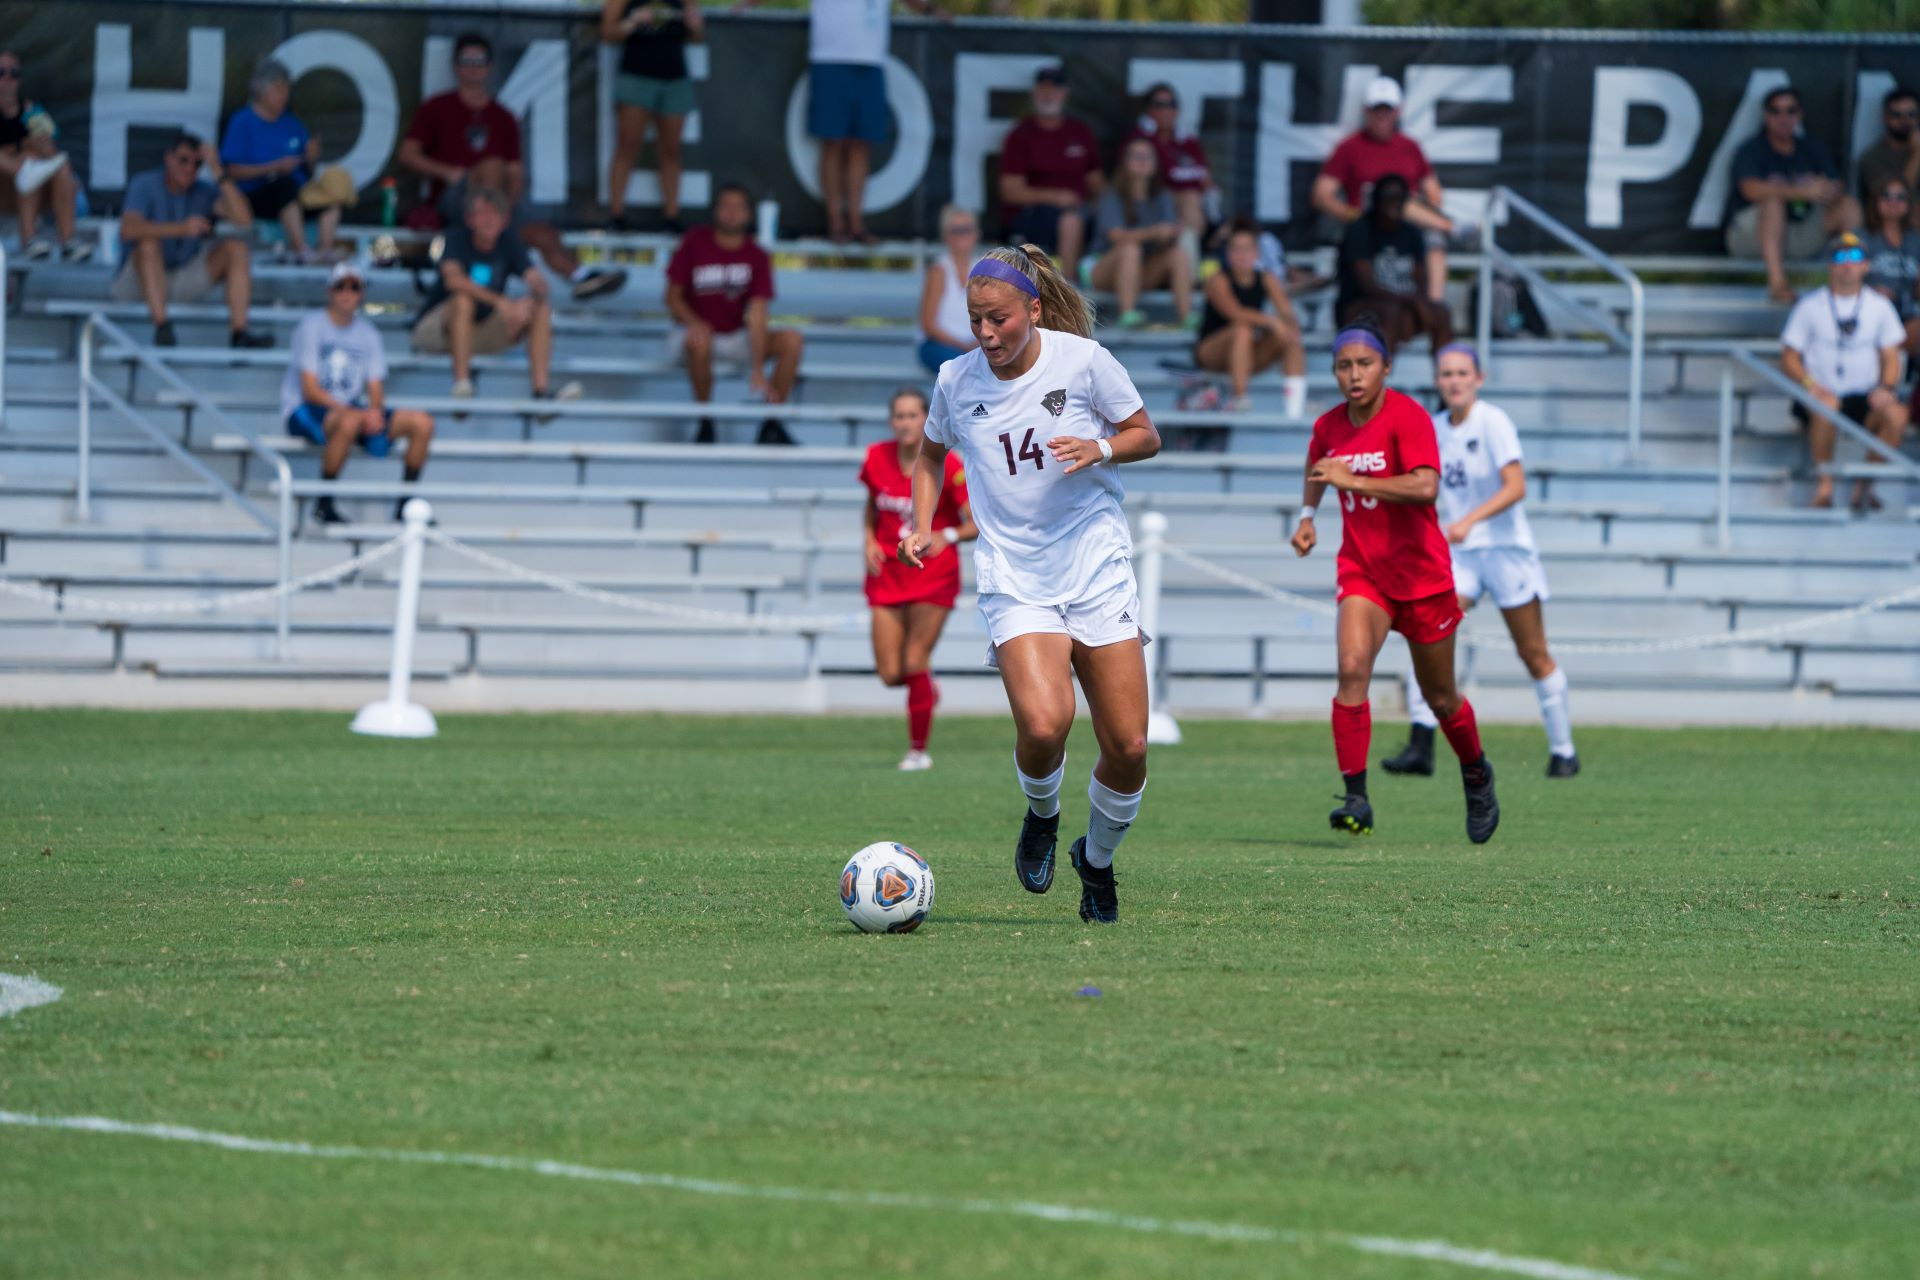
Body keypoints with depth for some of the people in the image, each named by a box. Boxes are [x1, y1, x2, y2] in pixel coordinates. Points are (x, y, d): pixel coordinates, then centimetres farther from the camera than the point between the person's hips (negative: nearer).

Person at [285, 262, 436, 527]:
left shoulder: (367, 333, 10)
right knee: (349, 422, -41)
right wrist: (352, 411, -25)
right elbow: (310, 389, -15)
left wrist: (375, 411, -17)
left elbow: (375, 388, 8)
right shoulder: (312, 325, -8)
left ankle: (405, 505, -1)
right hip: (304, 411, -6)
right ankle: (324, 505, -28)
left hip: (353, 410, 6)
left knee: (422, 423, -10)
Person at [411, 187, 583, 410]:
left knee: (540, 308, -13)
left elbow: (536, 280, -12)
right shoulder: (458, 238, -17)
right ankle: (461, 382, -37)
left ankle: (540, 388, -21)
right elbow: (453, 279, -36)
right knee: (463, 299, -35)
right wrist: (499, 302, -44)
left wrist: (540, 292, -38)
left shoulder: (508, 239, -4)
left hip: (481, 336, 5)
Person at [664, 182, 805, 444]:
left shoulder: (757, 257, -6)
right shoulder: (694, 243, -6)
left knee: (792, 341, -20)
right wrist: (694, 323, -26)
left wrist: (757, 370, -25)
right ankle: (705, 423, -21)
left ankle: (772, 426, -13)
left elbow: (757, 315, -15)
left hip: (736, 338, 2)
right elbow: (673, 296, -3)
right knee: (699, 341, -39)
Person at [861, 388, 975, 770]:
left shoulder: (947, 465, -13)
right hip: (888, 572, 3)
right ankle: (926, 686, 34)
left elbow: (977, 524, -9)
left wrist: (948, 536, -28)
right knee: (890, 674, -2)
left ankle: (918, 750, 7)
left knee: (915, 662, -8)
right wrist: (870, 541, -1)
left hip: (934, 574, -3)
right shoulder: (877, 459, -3)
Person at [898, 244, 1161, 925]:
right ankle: (1041, 815, 10)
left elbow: (1146, 435, 5)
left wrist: (1101, 447, -16)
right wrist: (921, 525, 5)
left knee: (1128, 749, -4)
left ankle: (1097, 861, 26)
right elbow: (932, 453, 20)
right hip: (1015, 581, 0)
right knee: (1043, 725, -25)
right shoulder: (956, 379, 1)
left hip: (1099, 572, 0)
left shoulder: (1083, 360, -6)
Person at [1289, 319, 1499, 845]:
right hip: (1361, 570, 3)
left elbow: (1426, 487, -29)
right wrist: (1307, 515, 13)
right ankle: (1356, 799, -25)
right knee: (1352, 668, -23)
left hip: (1421, 573, -3)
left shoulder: (1408, 417, -15)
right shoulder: (1329, 426, 3)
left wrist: (1353, 480, -30)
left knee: (1440, 699, 10)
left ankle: (1476, 775, 40)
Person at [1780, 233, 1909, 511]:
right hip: (1823, 392, -2)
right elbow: (1789, 359, 1)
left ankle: (1864, 485, -11)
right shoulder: (1810, 307, 3)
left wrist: (1885, 388, -11)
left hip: (1865, 396, 2)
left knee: (1896, 414, -29)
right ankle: (1824, 483, -22)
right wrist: (1811, 385, -19)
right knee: (1827, 405, -38)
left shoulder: (1879, 307, 9)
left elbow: (1891, 359, 10)